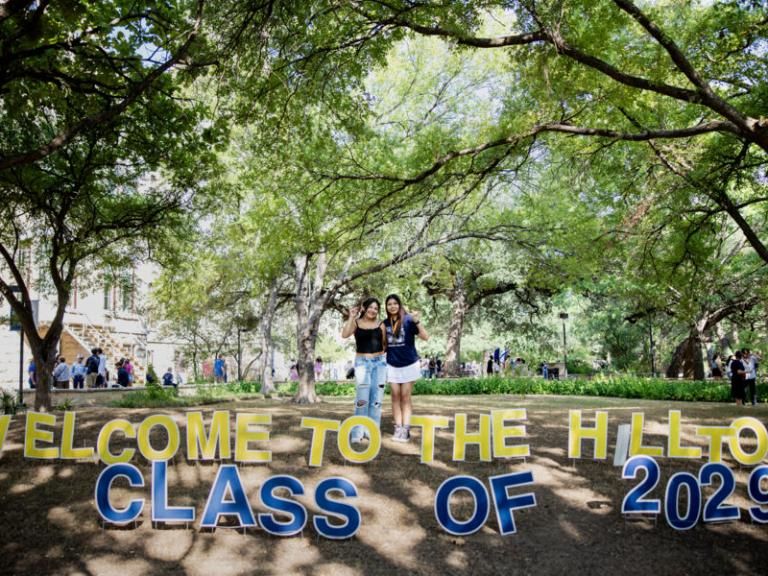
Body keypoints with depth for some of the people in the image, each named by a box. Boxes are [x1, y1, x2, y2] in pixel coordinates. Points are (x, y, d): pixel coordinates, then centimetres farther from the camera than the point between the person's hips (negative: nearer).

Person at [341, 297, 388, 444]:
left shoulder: (380, 325, 8)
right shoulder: (356, 323, 3)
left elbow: (385, 344, 14)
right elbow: (344, 335, -14)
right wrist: (351, 317, -13)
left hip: (379, 362, 3)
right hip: (362, 362, -3)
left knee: (376, 399, 4)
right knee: (362, 399, -11)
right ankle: (358, 432, -3)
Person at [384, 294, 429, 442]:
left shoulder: (408, 319, -11)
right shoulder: (385, 323, 3)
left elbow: (425, 337, -19)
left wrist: (417, 322, -32)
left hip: (409, 364, -4)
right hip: (392, 365, 4)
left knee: (405, 397, 1)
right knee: (395, 397, 4)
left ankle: (406, 430, 2)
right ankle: (398, 429, 8)